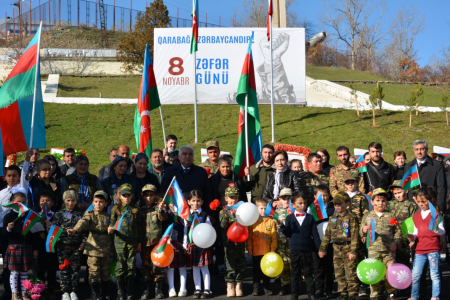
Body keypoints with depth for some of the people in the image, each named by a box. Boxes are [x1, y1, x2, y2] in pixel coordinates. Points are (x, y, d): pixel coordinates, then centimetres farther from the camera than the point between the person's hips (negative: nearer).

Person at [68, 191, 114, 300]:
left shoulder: (108, 217, 11)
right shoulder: (89, 214, 1)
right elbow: (83, 222, -19)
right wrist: (75, 230, -40)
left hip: (106, 249, 3)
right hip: (93, 249, -3)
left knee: (105, 271, 10)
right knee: (94, 271, -2)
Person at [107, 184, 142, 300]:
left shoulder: (136, 209, 8)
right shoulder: (116, 209, 6)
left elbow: (139, 226, 11)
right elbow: (112, 223, 8)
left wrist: (140, 242, 9)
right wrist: (111, 228, -16)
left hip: (133, 241, 1)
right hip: (120, 240, -1)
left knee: (131, 265, 4)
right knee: (121, 265, 0)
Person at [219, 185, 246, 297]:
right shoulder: (224, 211, 3)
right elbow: (223, 225, -9)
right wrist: (226, 216, -25)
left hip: (240, 241, 3)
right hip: (229, 242, -3)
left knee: (241, 264, 5)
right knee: (230, 264, -2)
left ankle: (238, 286, 13)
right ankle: (230, 286, 5)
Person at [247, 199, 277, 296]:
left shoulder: (271, 221, -1)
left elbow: (274, 237, 1)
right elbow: (249, 236, 1)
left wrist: (273, 248, -4)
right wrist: (249, 248, -3)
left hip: (267, 251, 0)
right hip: (256, 251, 0)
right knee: (256, 271, 9)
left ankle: (267, 288, 20)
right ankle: (255, 288, 17)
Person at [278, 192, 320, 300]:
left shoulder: (310, 218, 3)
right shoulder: (290, 218, 3)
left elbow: (315, 234, 3)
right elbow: (288, 234, -2)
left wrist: (320, 248, -1)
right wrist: (282, 226, -20)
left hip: (307, 250, 0)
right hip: (294, 250, 0)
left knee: (308, 273, 6)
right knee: (294, 273, 9)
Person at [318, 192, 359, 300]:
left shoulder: (351, 218, -8)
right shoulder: (332, 218, 11)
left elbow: (355, 236, -13)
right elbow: (327, 234, 15)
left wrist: (353, 251, -18)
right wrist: (322, 248, 13)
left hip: (347, 248, -6)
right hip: (336, 249, 6)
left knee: (350, 273, -1)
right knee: (339, 274, 11)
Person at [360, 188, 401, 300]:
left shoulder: (391, 216, 9)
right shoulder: (367, 217, 10)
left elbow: (398, 231, 9)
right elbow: (361, 232, 10)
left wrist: (395, 243, -5)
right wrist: (363, 231, -13)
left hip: (389, 250, 0)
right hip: (373, 249, 0)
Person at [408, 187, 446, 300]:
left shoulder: (436, 213, -1)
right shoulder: (416, 216, 14)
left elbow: (442, 231, -5)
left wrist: (437, 229, -26)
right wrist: (413, 237, -3)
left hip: (433, 248, -5)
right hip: (420, 249, 5)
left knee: (434, 274, 0)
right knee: (415, 274, 6)